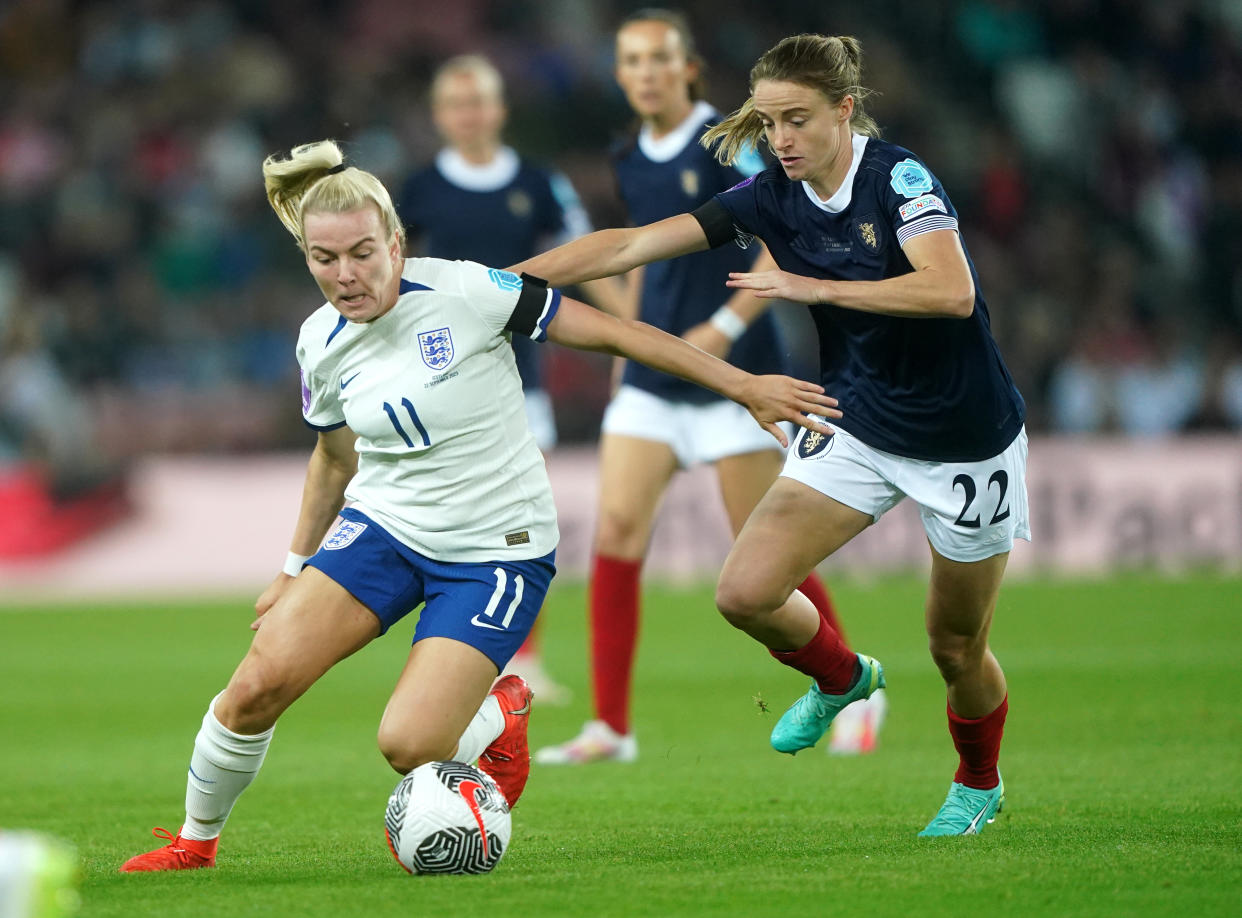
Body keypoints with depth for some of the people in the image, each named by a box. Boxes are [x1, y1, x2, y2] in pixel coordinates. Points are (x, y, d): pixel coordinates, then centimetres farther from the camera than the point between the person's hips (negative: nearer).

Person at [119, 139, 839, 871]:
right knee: (258, 684, -16)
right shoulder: (322, 343, -1)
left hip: (498, 550, -4)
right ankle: (195, 840, 9)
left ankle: (501, 715, 18)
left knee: (409, 747, -18)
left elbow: (611, 333, -11)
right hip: (383, 529, 4)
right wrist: (296, 569, 27)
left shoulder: (465, 292, -17)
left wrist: (743, 386, -9)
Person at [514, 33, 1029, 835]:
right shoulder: (773, 198, -6)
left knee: (956, 647, 7)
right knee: (746, 592, -12)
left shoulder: (898, 177, -21)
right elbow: (630, 245, -8)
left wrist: (816, 287, -34)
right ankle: (840, 678, 21)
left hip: (968, 440, -5)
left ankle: (980, 784, 39)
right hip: (858, 428, 5)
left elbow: (951, 291, -35)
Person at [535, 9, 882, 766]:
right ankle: (611, 727, -3)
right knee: (616, 533, -7)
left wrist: (727, 325, -23)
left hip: (734, 371, -6)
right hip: (652, 381, 6)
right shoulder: (632, 162, 10)